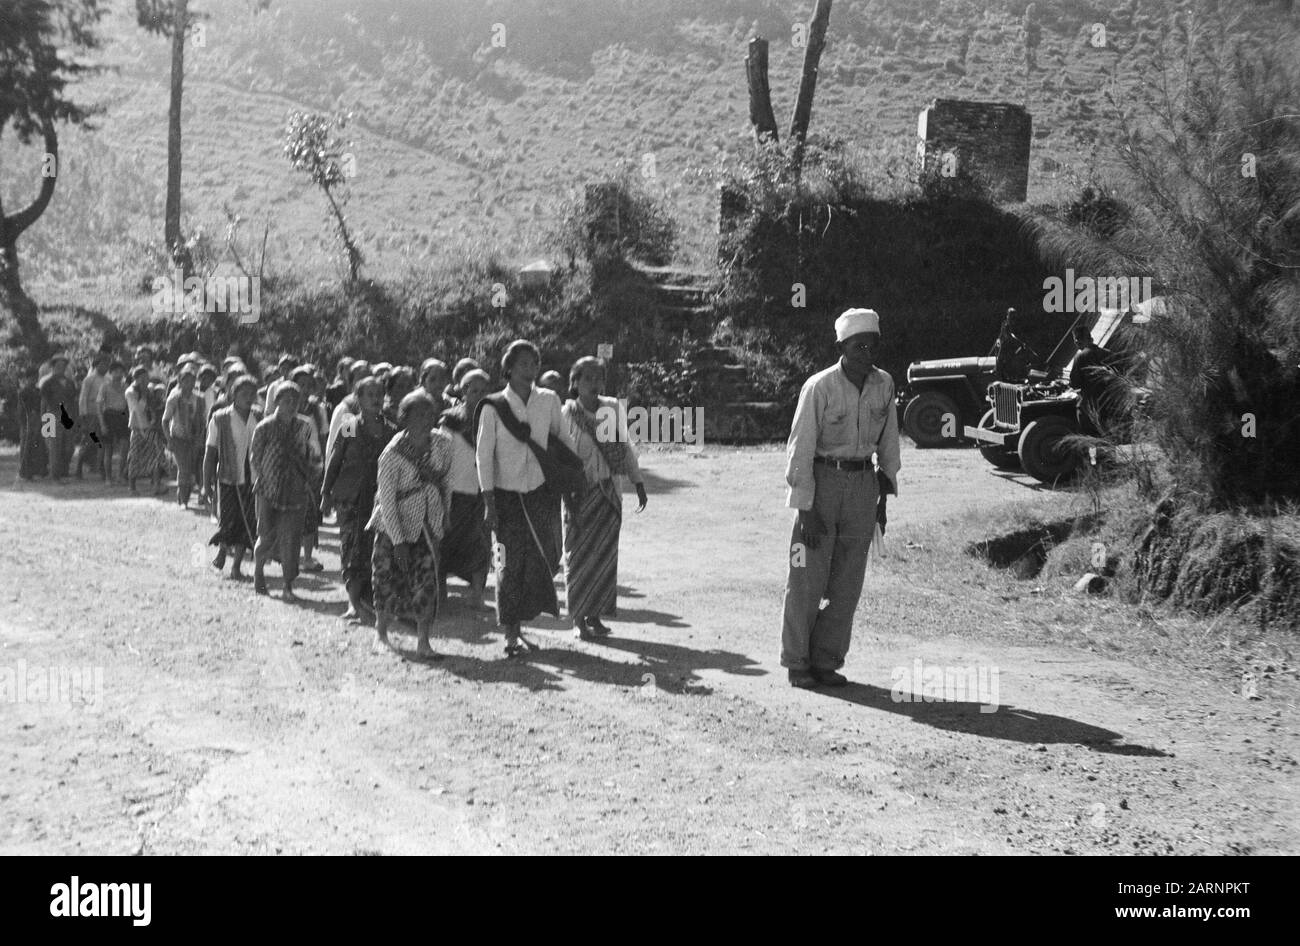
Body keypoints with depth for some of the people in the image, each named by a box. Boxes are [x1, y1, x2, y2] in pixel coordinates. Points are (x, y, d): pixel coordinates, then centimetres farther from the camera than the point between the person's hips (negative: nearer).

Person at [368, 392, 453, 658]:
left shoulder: (442, 446, -6)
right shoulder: (392, 454, -19)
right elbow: (386, 500, -16)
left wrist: (445, 516, 10)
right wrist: (398, 541, -18)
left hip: (429, 526, 3)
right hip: (394, 526, -3)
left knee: (427, 582, -9)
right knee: (390, 581, 3)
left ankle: (424, 642, -4)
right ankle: (381, 633, 27)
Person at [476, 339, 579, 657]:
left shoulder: (548, 401, 0)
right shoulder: (493, 407, -8)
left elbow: (565, 441, 12)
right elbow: (484, 456, -7)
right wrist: (489, 503, -11)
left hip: (540, 493, 3)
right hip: (507, 496, -3)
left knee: (543, 560, 0)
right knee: (510, 563, -1)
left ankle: (517, 624, 20)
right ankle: (510, 633, 8)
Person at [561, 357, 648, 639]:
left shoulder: (612, 409, 4)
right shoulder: (567, 413, -7)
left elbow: (626, 447, 12)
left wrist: (638, 482, 10)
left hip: (608, 492, 4)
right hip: (579, 493, -4)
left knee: (605, 555, 5)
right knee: (579, 555, 0)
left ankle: (594, 616, 15)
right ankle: (578, 620, 7)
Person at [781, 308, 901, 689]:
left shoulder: (884, 385, 2)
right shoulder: (819, 387, -12)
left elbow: (888, 441, 13)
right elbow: (800, 449, -12)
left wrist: (885, 495, 10)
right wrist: (806, 509, -15)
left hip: (863, 484, 5)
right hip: (821, 482, -4)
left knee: (847, 582, 6)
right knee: (807, 578, -2)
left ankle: (827, 662, 16)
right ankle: (797, 663, 9)